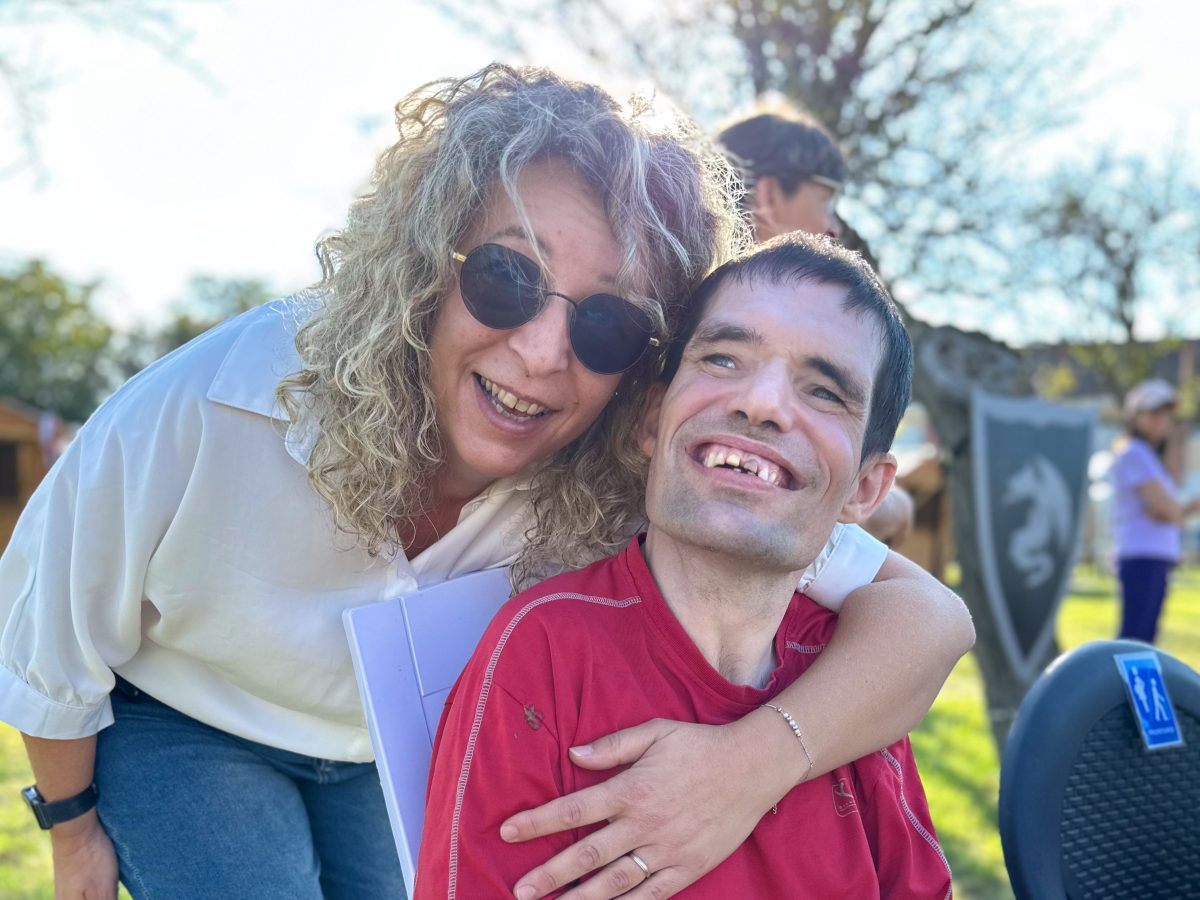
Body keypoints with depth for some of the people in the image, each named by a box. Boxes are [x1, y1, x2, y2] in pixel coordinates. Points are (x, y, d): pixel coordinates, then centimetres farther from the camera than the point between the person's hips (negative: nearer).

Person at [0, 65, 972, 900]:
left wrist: (755, 760, -51)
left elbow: (926, 614, -32)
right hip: (181, 723, -2)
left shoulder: (632, 479, -30)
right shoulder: (203, 412, -36)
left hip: (403, 746, 3)